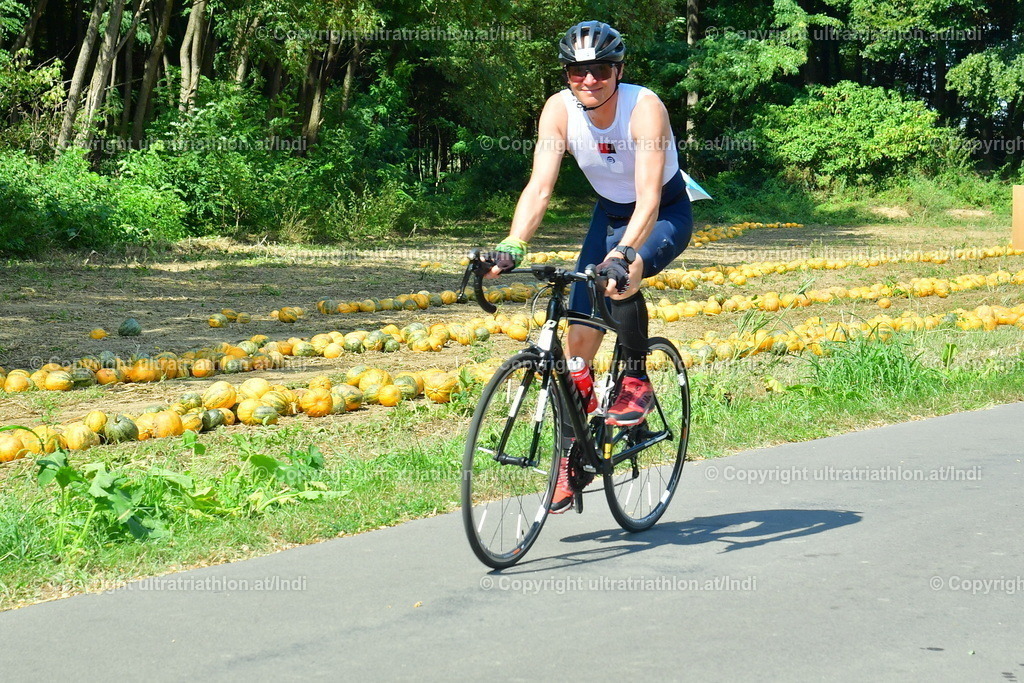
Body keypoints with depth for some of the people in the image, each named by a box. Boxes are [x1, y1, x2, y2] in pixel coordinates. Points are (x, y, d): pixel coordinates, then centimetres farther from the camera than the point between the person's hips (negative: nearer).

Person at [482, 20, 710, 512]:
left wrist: (624, 254, -56)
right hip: (610, 214, 4)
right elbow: (539, 186, -26)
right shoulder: (559, 110, -19)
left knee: (619, 277, -36)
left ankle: (637, 380, -13)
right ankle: (572, 457, 9)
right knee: (579, 340, -4)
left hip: (666, 214, -4)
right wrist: (512, 245, -43)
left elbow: (649, 197, -40)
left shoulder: (645, 109, -30)